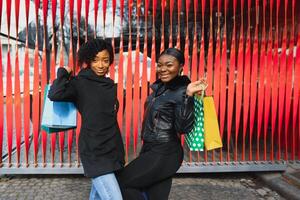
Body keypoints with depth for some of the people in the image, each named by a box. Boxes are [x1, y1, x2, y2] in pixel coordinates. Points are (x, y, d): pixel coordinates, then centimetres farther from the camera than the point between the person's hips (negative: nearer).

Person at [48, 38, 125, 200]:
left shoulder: (110, 85, 11)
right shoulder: (80, 83, -9)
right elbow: (54, 94, -27)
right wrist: (64, 72, -12)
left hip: (112, 150, 7)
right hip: (94, 152, -7)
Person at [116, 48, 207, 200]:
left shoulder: (181, 92, -17)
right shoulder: (160, 87, 8)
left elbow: (183, 128, -28)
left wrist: (188, 96, -35)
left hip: (164, 154, -8)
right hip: (151, 150, 8)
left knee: (120, 182, -3)